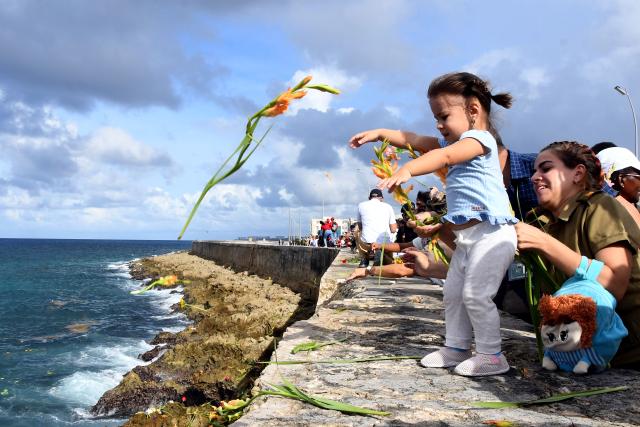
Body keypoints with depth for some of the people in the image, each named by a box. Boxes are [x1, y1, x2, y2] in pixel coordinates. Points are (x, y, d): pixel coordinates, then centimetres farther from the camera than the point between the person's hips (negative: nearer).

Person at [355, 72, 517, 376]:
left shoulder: (479, 138, -10)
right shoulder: (455, 142, 20)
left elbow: (444, 156, -29)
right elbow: (415, 141, 20)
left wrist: (406, 170, -44)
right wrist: (379, 134, 13)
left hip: (491, 233, -10)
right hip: (467, 236, 10)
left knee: (475, 294, -11)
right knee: (453, 292, 13)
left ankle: (491, 355, 2)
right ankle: (456, 347, 23)